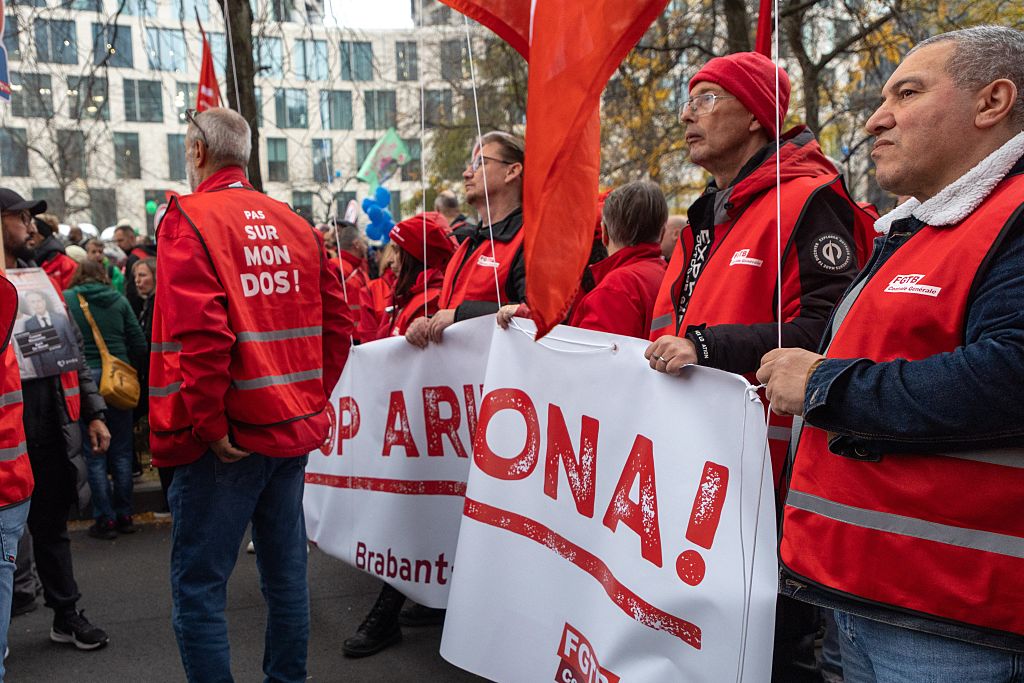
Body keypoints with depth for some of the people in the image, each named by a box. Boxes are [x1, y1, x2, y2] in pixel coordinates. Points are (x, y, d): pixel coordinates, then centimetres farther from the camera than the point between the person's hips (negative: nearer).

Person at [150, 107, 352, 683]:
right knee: (286, 569, 16)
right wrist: (312, 400, 14)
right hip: (296, 427, 7)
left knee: (199, 585, 3)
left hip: (228, 439, -6)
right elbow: (337, 323, 10)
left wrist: (209, 424, -13)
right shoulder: (297, 226, 10)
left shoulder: (189, 220, -8)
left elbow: (199, 334, -21)